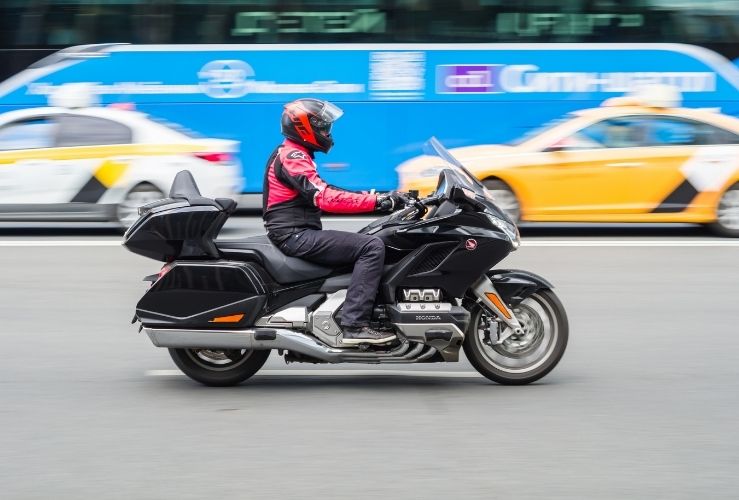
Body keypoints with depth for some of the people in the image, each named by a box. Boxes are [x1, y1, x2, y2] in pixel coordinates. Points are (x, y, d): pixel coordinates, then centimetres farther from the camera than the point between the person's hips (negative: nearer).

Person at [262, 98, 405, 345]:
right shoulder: (292, 157, -13)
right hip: (295, 236, -11)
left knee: (363, 243, 18)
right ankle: (354, 325, -27)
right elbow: (326, 199, -25)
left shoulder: (293, 154, 21)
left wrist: (375, 198, 10)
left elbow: (324, 193, 21)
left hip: (298, 234, 11)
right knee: (372, 247, -19)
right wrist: (378, 201, -26)